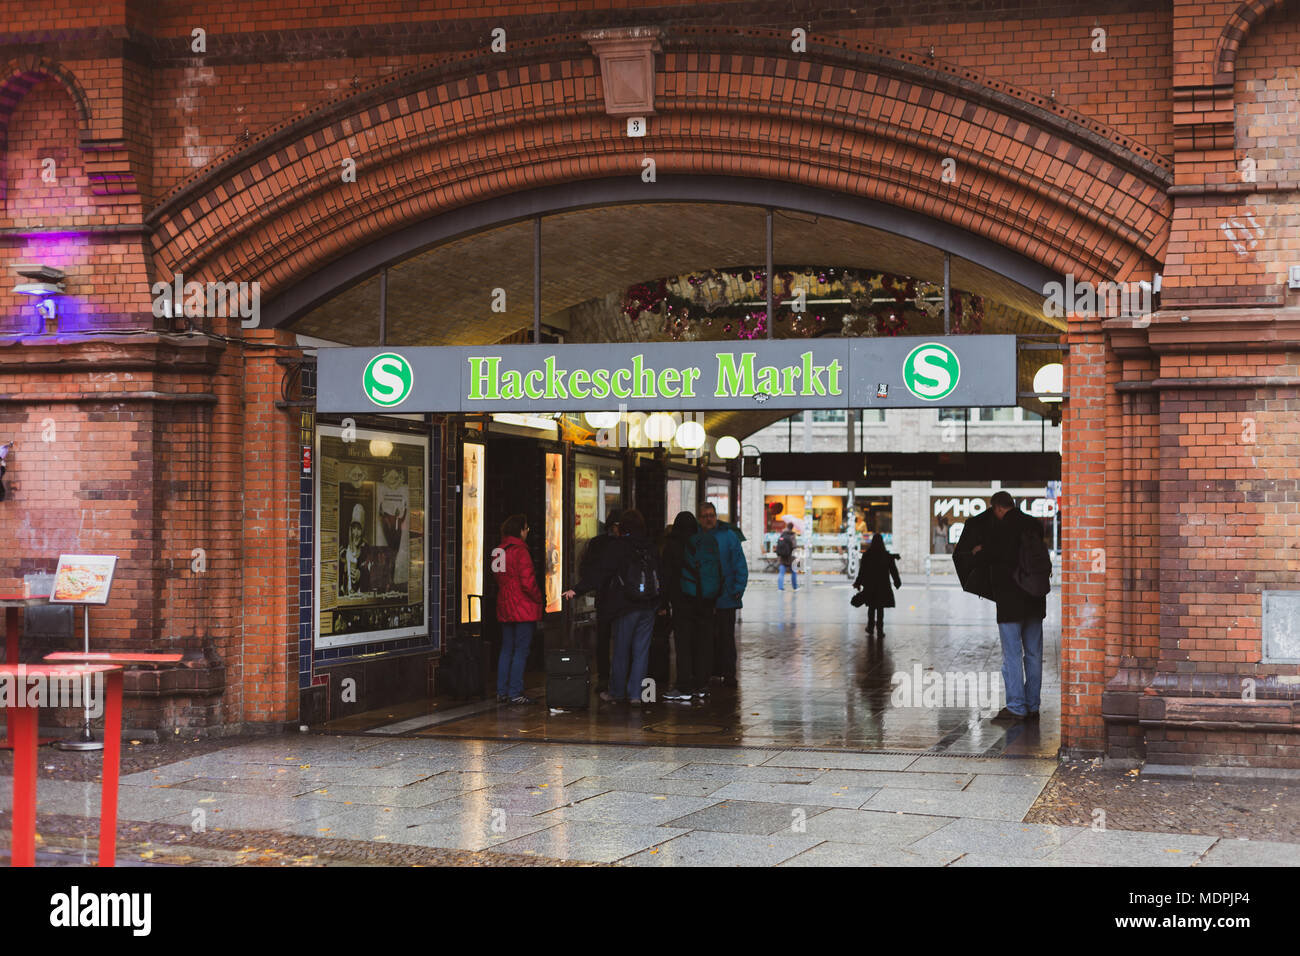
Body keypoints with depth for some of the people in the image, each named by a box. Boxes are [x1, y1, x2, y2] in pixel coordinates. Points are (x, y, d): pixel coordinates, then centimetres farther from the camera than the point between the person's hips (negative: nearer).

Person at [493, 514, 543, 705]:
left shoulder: (499, 551, 10)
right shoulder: (520, 551, -15)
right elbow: (527, 582, -19)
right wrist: (539, 599, -6)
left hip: (504, 607, 8)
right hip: (523, 607, -8)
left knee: (506, 649, 14)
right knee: (521, 651, -4)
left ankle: (502, 691, 16)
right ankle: (515, 693, -5)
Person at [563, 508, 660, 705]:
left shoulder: (616, 546, -7)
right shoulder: (649, 547, 8)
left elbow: (598, 571, -14)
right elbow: (660, 575, 14)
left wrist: (577, 589, -14)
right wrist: (659, 602, 22)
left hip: (626, 608, -4)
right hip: (649, 607, 4)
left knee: (621, 650, 6)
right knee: (641, 650, 6)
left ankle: (616, 692, 15)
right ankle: (635, 694, 5)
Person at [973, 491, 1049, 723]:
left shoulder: (998, 529, -11)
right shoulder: (1035, 526, 7)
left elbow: (985, 557, -4)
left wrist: (977, 552, 20)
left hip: (1010, 601, -6)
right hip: (1035, 600, 6)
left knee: (1012, 655, -3)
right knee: (1033, 654, 10)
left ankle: (1016, 708, -5)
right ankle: (1032, 706, 14)